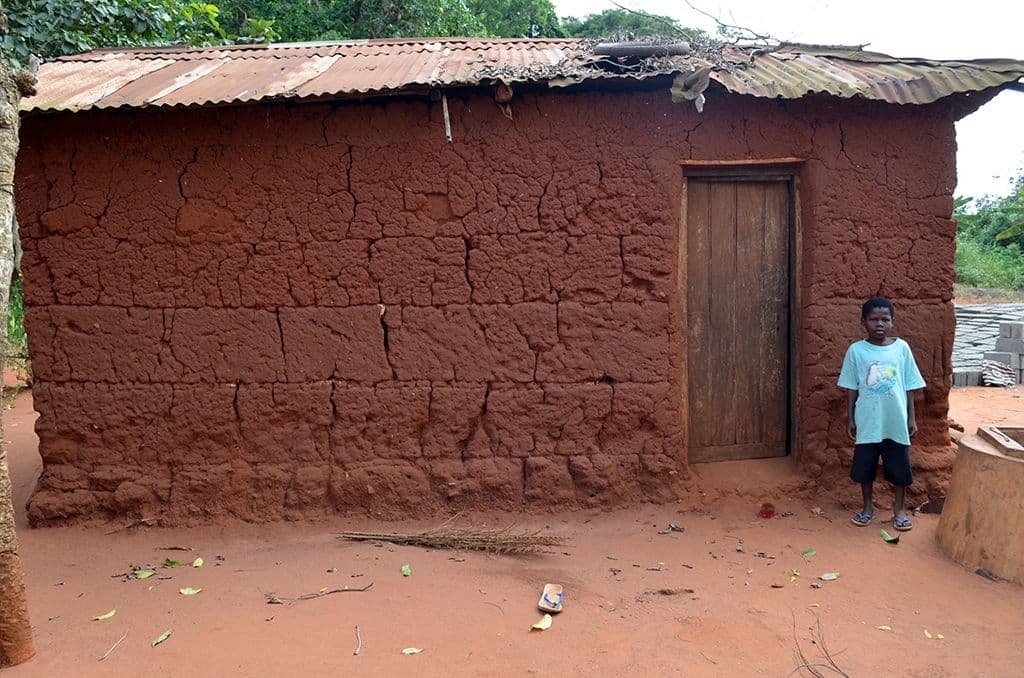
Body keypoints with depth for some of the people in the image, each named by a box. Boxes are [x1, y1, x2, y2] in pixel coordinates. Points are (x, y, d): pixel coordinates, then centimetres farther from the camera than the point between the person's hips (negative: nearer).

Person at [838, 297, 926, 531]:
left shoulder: (902, 348, -2)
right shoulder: (856, 350, -5)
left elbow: (910, 386, 3)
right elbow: (851, 388, 1)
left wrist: (911, 417, 2)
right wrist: (850, 418, 0)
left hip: (896, 421, 0)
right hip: (867, 422, 0)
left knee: (899, 466, 10)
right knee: (864, 466, 10)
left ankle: (899, 509, 28)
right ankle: (868, 507, 28)